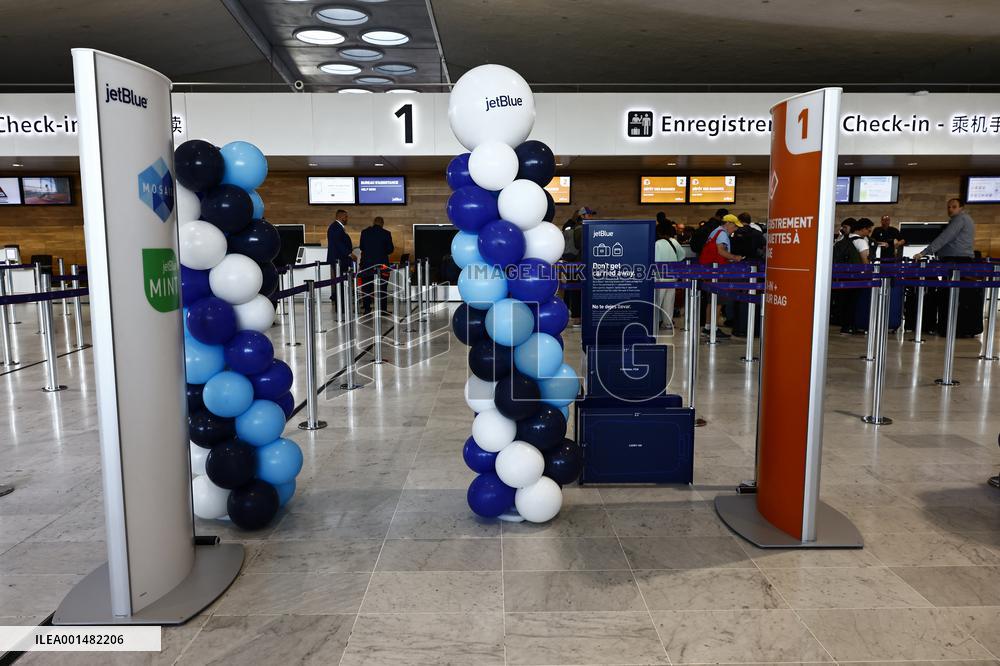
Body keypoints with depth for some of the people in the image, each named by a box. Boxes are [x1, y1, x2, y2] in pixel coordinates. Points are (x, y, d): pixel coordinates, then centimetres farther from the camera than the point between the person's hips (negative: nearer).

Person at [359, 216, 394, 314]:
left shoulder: (365, 232, 0)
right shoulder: (386, 234, -7)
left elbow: (361, 247, 8)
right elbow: (390, 249, -1)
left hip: (367, 264, 2)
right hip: (381, 263, -2)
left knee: (367, 287, 10)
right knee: (382, 287, 5)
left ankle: (366, 309, 10)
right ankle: (382, 309, 4)